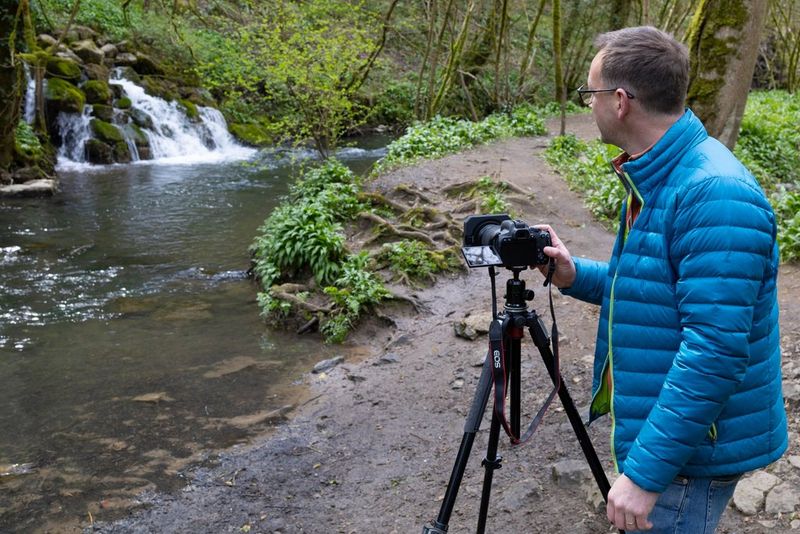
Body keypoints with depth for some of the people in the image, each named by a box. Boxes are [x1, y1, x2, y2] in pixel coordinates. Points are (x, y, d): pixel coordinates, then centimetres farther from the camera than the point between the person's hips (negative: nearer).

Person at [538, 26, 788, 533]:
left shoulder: (714, 194, -26)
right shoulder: (657, 176, 6)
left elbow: (716, 351, -30)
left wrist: (645, 470, -27)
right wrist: (576, 276, -1)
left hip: (691, 448, -9)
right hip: (658, 425, 9)